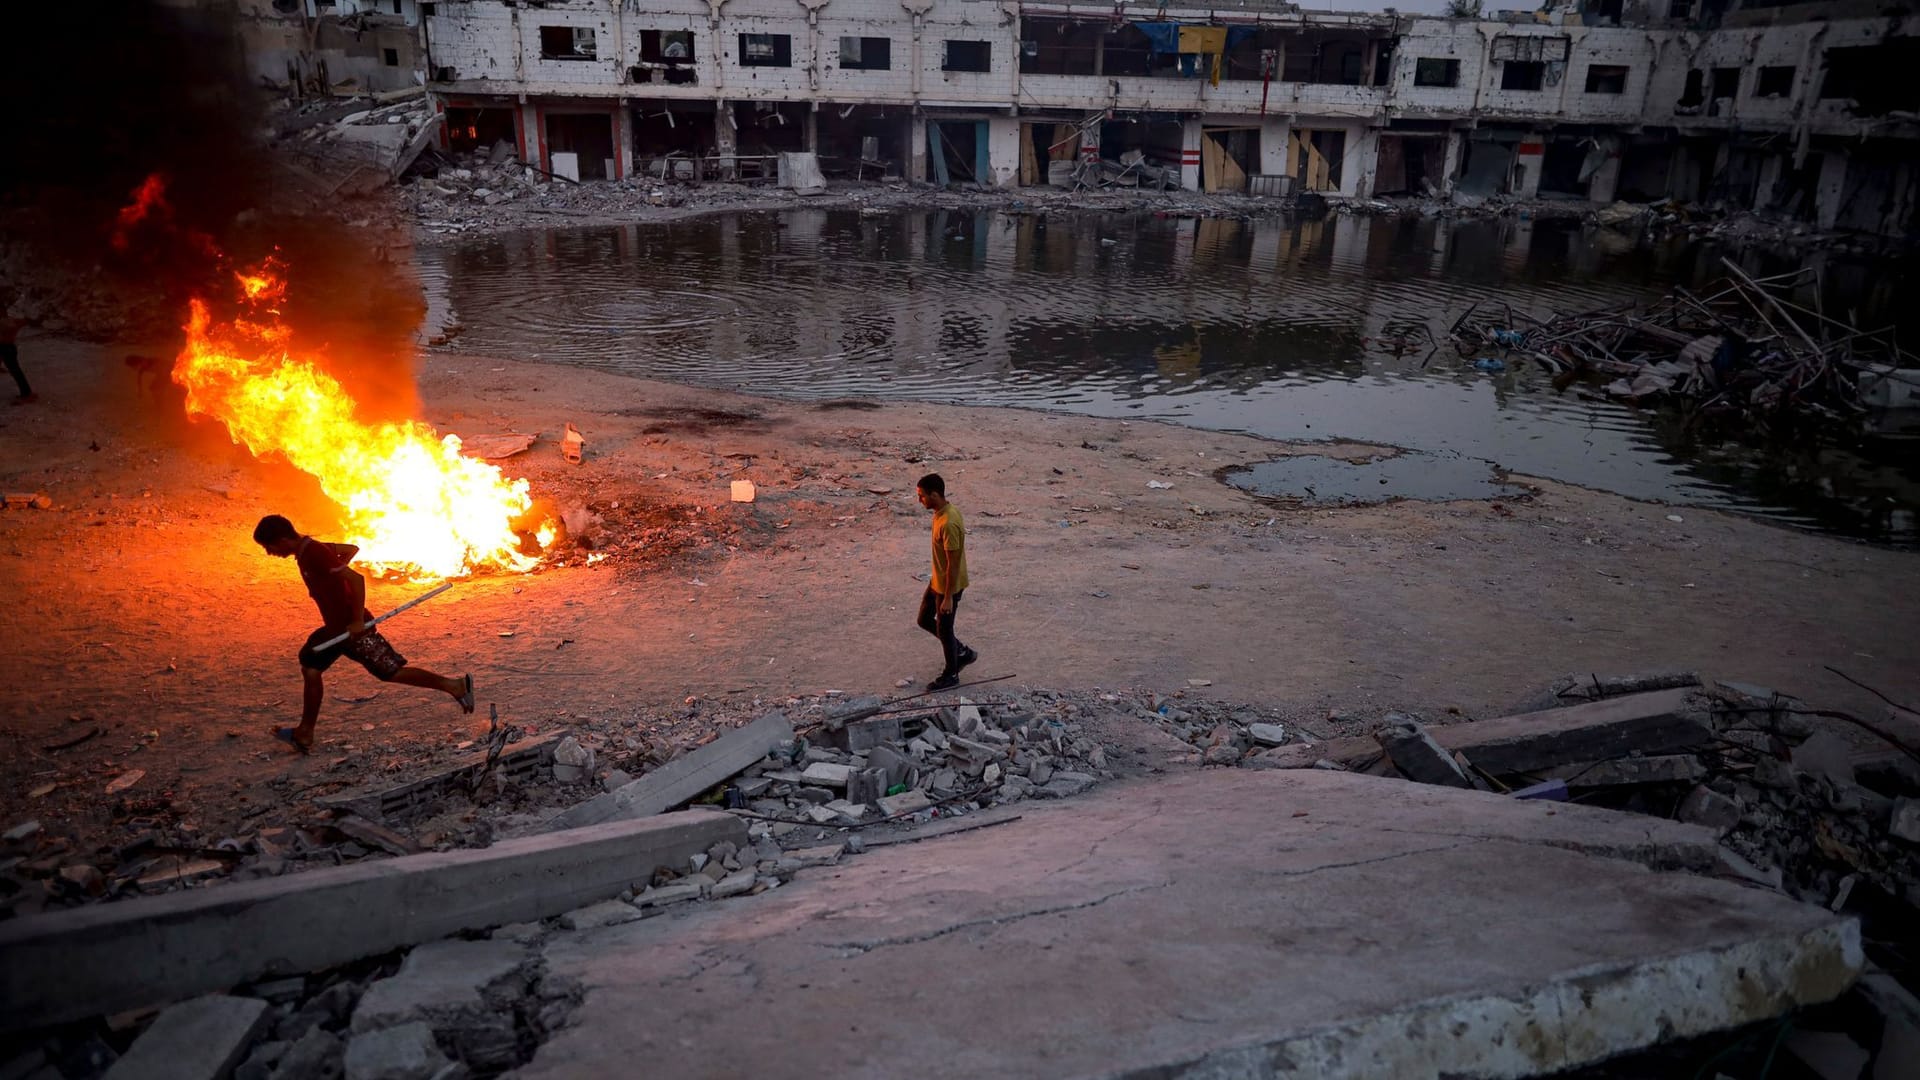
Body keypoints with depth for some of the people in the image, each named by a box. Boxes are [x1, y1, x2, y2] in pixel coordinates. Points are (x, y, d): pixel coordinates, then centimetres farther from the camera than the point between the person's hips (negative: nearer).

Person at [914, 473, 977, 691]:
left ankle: (951, 675, 27)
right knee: (925, 620, 20)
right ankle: (962, 652, 35)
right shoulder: (944, 511, 0)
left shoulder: (948, 524, -31)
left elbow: (953, 564, -26)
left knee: (943, 629, 7)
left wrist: (948, 597, -21)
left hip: (949, 585, -10)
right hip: (937, 580, 10)